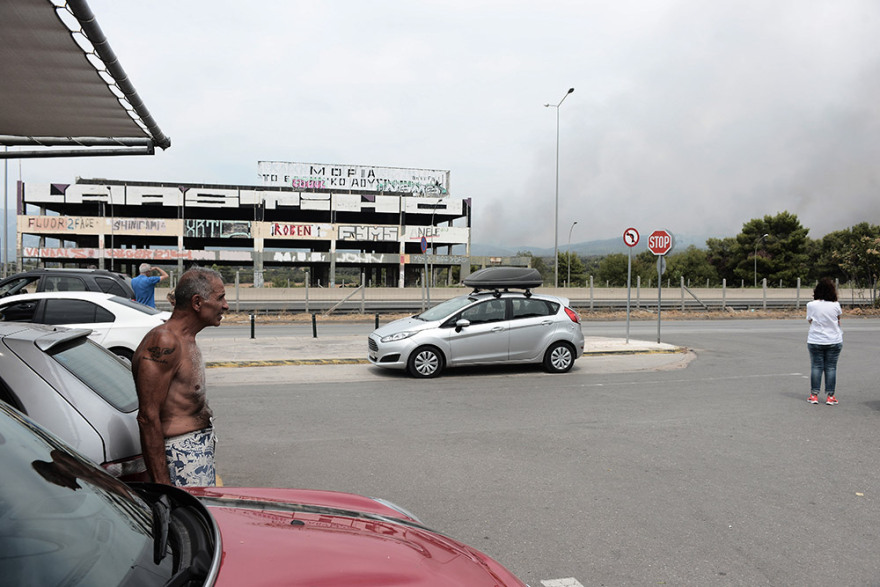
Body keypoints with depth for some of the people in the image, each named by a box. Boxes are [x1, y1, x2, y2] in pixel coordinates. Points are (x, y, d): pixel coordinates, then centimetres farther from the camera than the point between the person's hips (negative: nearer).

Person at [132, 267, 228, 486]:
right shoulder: (164, 343, -18)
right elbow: (148, 417, -21)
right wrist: (162, 482, -22)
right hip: (182, 456, -10)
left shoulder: (187, 340, 13)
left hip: (202, 450, 10)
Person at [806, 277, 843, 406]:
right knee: (831, 368, 6)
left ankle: (814, 395, 9)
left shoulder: (811, 305, -10)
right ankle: (830, 396, 9)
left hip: (815, 341, 0)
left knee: (816, 367, 6)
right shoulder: (835, 305, -8)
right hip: (834, 341, 0)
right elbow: (838, 319, 11)